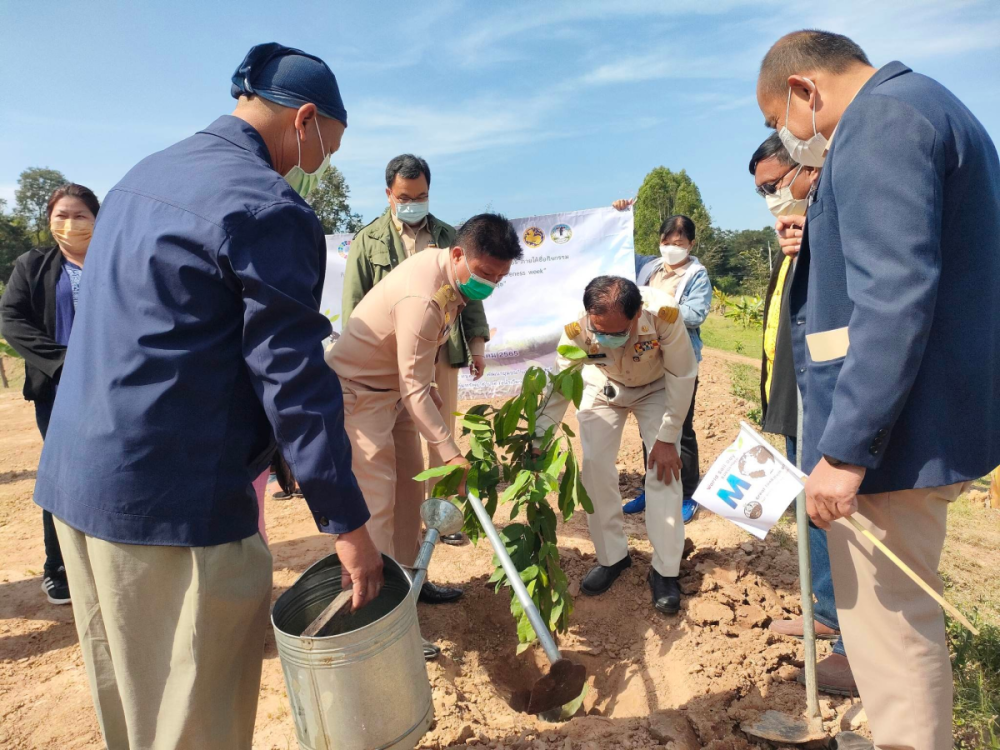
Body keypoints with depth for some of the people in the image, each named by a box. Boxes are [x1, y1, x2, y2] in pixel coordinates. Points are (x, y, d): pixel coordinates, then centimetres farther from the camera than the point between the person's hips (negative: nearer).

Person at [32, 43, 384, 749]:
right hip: (173, 498, -9)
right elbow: (293, 377, -18)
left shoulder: (146, 174, 14)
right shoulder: (269, 207, -15)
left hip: (77, 473, 10)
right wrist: (347, 521, -11)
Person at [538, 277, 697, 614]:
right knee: (595, 466, -6)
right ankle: (612, 557, 14)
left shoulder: (664, 314, -40)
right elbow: (559, 388, -24)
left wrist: (666, 439, -20)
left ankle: (665, 571, 4)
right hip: (603, 387, 2)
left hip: (656, 387, -1)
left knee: (664, 469, -11)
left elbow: (682, 375, -25)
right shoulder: (577, 329, -35)